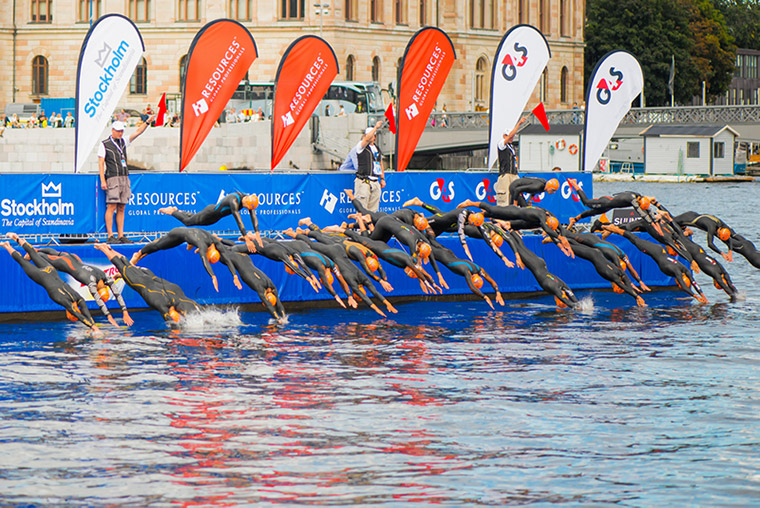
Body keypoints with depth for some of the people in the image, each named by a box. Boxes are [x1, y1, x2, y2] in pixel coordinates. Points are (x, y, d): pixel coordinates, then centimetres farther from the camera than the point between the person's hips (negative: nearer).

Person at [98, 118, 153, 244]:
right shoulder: (104, 144, 1)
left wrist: (147, 122, -4)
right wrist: (102, 181, -11)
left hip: (125, 177, 6)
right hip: (112, 178, -6)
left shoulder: (123, 142, 17)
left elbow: (137, 132, 12)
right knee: (112, 206, -10)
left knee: (121, 208, 5)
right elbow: (100, 163, -3)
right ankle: (110, 236, -12)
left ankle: (121, 236, 6)